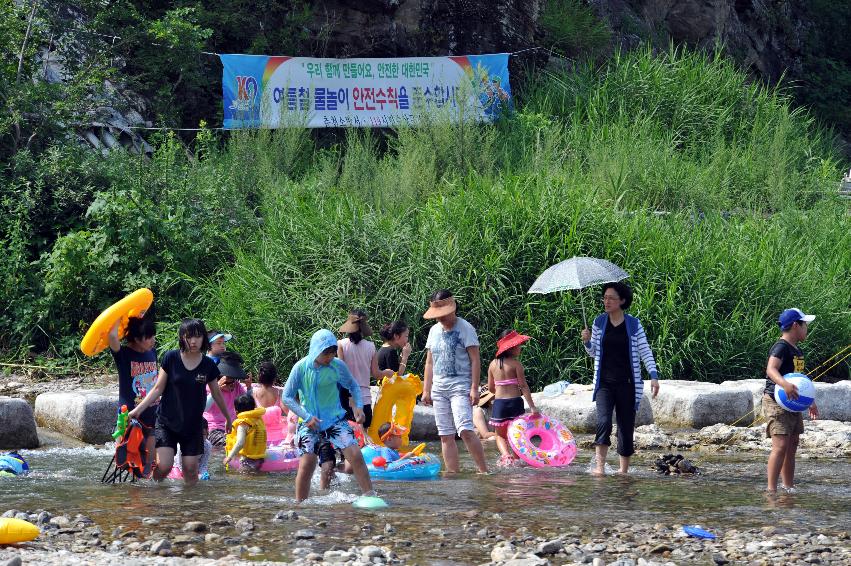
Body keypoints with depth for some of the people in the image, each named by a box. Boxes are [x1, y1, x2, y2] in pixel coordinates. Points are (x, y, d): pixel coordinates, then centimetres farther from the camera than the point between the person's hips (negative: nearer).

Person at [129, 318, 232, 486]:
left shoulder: (208, 365, -1)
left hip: (193, 426, 2)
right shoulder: (170, 358, -6)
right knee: (164, 466, -14)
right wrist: (138, 409, -10)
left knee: (190, 469, 0)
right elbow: (158, 389, -1)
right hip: (167, 422, -2)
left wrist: (228, 418, 25)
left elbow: (217, 394, 14)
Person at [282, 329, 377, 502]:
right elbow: (287, 397, -5)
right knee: (306, 465, -9)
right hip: (310, 423, -1)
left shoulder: (337, 366, -5)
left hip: (335, 419, 2)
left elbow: (353, 386, 13)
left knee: (355, 455, -12)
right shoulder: (301, 368, -11)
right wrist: (307, 417, -14)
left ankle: (370, 496, -4)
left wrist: (358, 406, -4)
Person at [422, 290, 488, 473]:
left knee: (465, 429, -21)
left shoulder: (465, 328, -5)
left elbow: (475, 360, -8)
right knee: (446, 436, 4)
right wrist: (426, 390, 13)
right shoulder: (434, 330, 14)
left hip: (460, 386, -7)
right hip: (439, 388, 7)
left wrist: (474, 388, -15)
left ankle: (484, 470, -15)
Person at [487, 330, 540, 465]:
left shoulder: (493, 364, 5)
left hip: (499, 403, 3)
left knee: (500, 436, 14)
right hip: (515, 403, -3)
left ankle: (506, 456, -10)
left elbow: (490, 388, 11)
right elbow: (523, 386, -11)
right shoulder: (516, 363, -7)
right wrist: (532, 406, -11)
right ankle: (516, 458, 0)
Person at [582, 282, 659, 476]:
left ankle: (624, 470, 14)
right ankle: (600, 467, -23)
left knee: (626, 427, 3)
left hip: (627, 384, 0)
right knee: (603, 421, -20)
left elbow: (645, 351, 0)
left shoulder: (633, 324, 0)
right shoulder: (599, 322, 6)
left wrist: (654, 376, -10)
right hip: (604, 383, 0)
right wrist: (587, 342, -6)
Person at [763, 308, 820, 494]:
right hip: (776, 402, -10)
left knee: (792, 445, 12)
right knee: (780, 445, -16)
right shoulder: (781, 347, -15)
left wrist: (810, 401, 32)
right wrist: (785, 384, -49)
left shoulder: (797, 350, 16)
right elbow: (771, 369, -32)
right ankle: (771, 489, -17)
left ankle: (789, 487, 20)